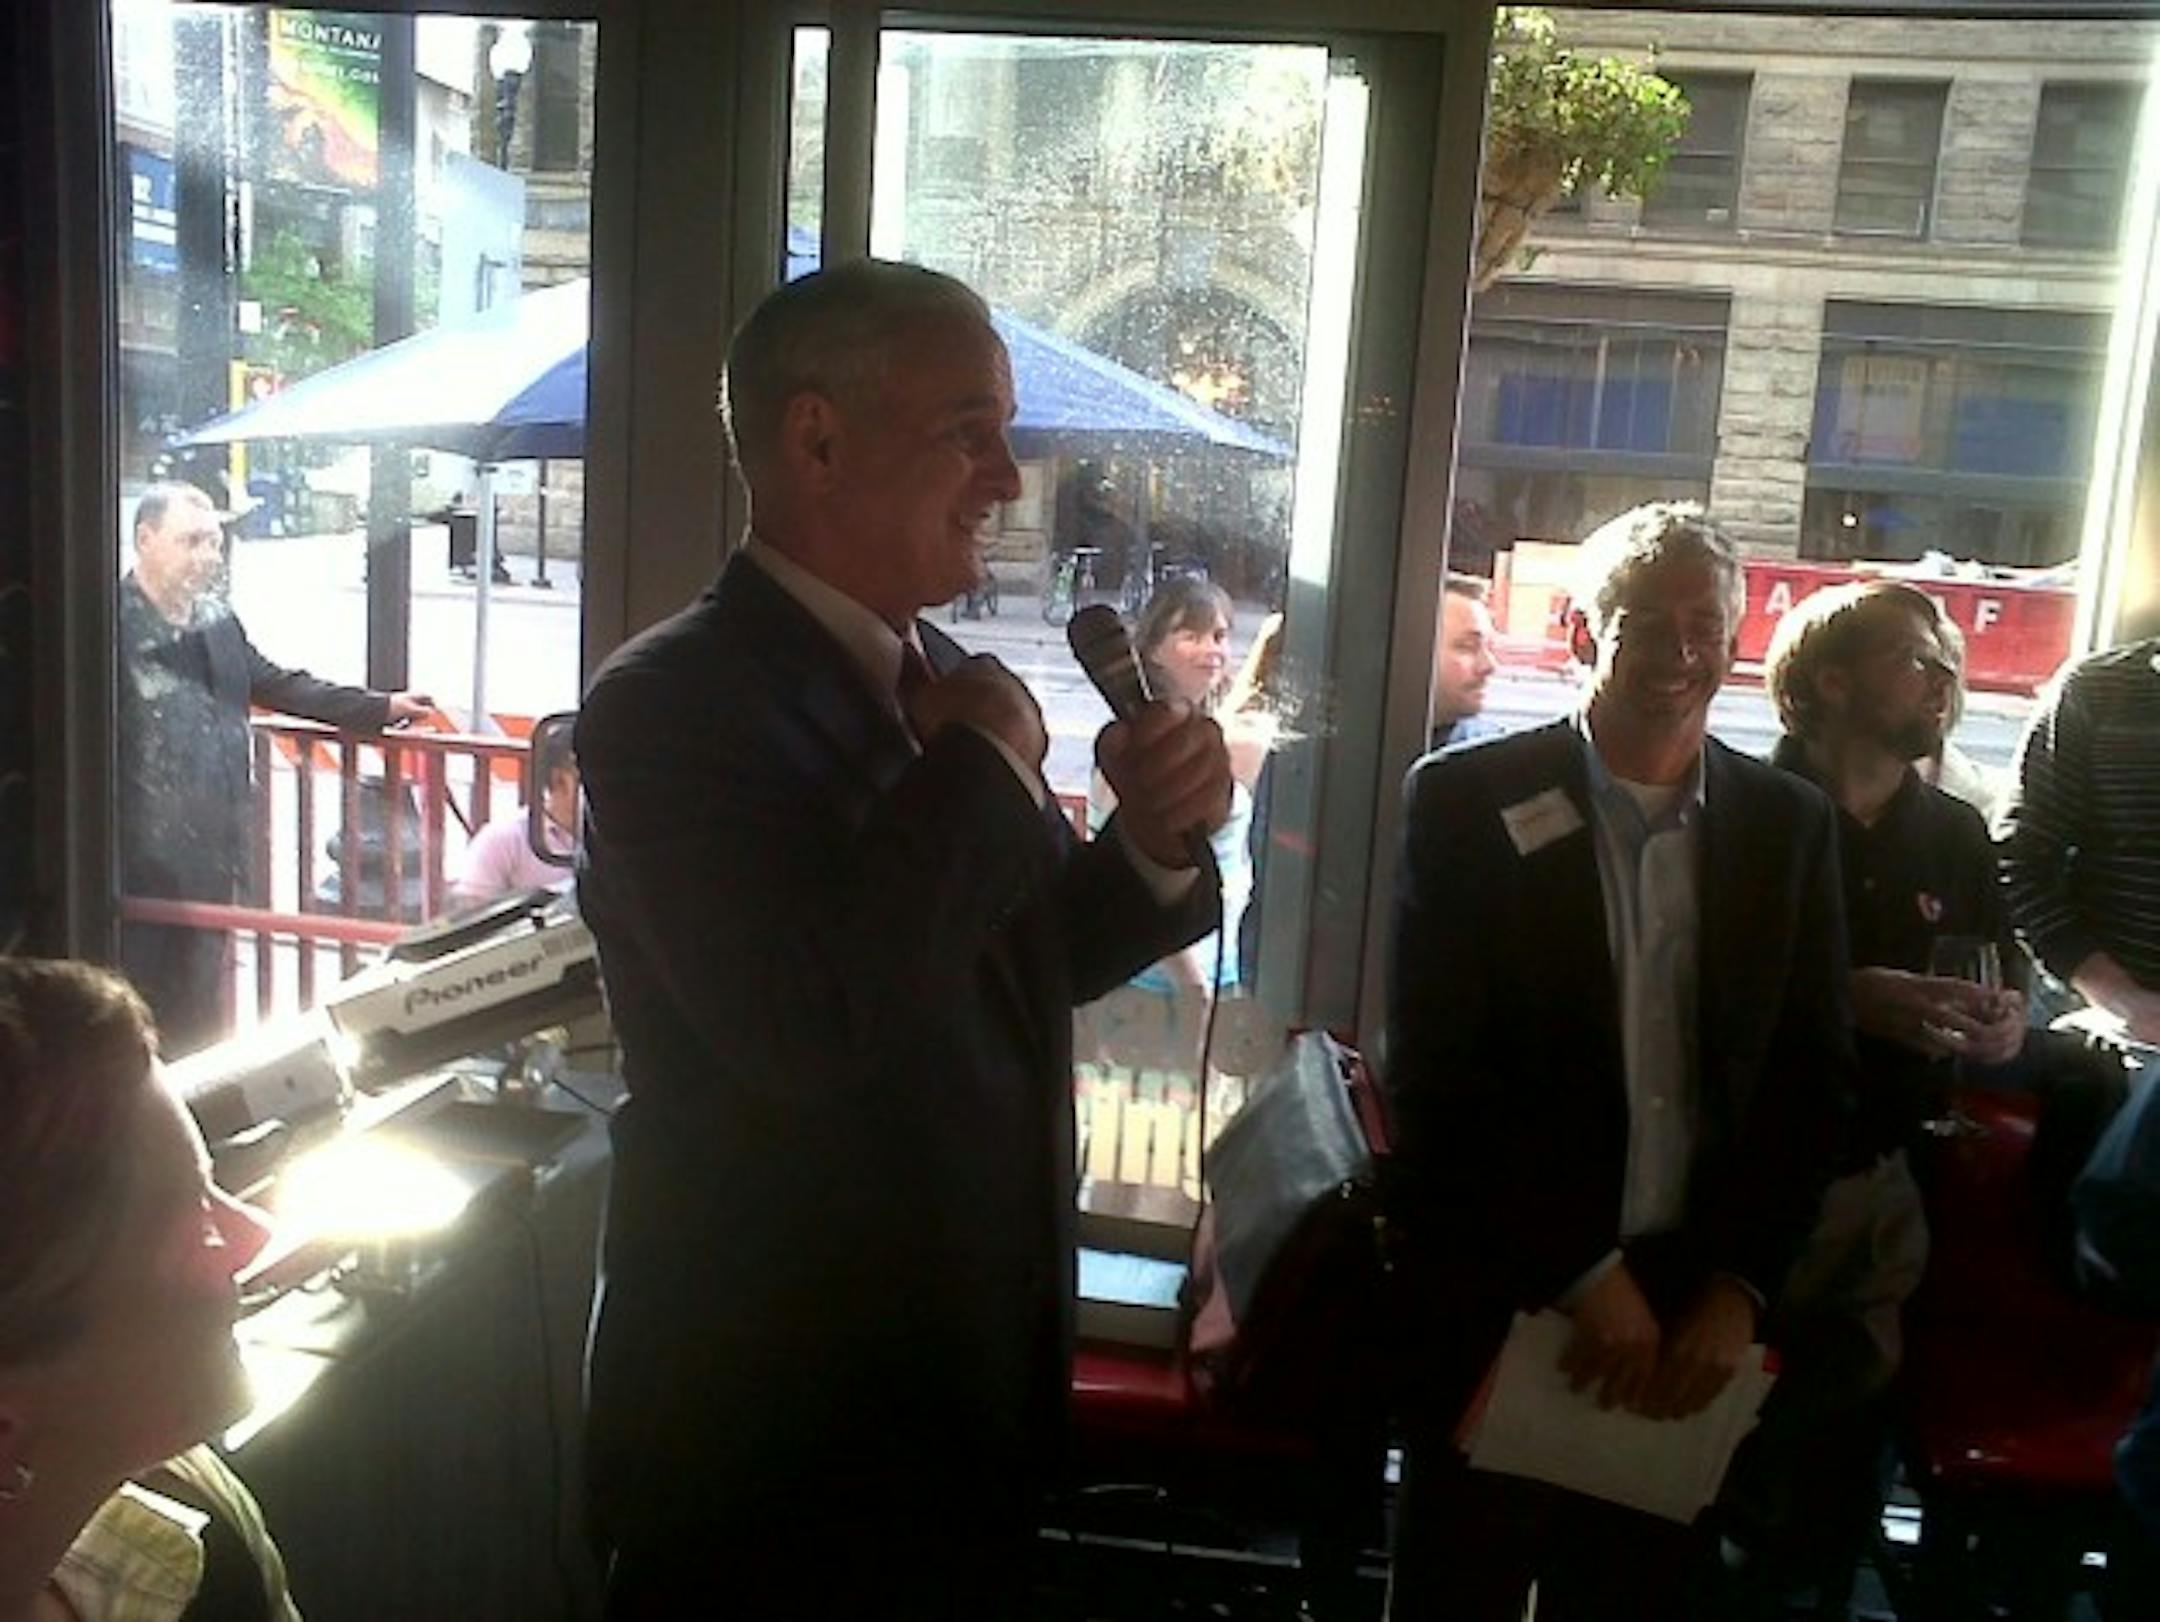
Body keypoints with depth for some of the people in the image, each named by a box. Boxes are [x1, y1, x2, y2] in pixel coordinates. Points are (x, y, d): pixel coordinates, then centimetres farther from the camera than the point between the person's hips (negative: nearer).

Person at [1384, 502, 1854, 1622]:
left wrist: (1739, 1286, -5)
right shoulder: (1466, 800, -6)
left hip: (1695, 1319, 3)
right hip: (1500, 1304, -2)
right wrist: (1582, 1275, -11)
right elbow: (1434, 1073, -9)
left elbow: (1813, 1079, 6)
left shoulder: (1790, 826, 4)